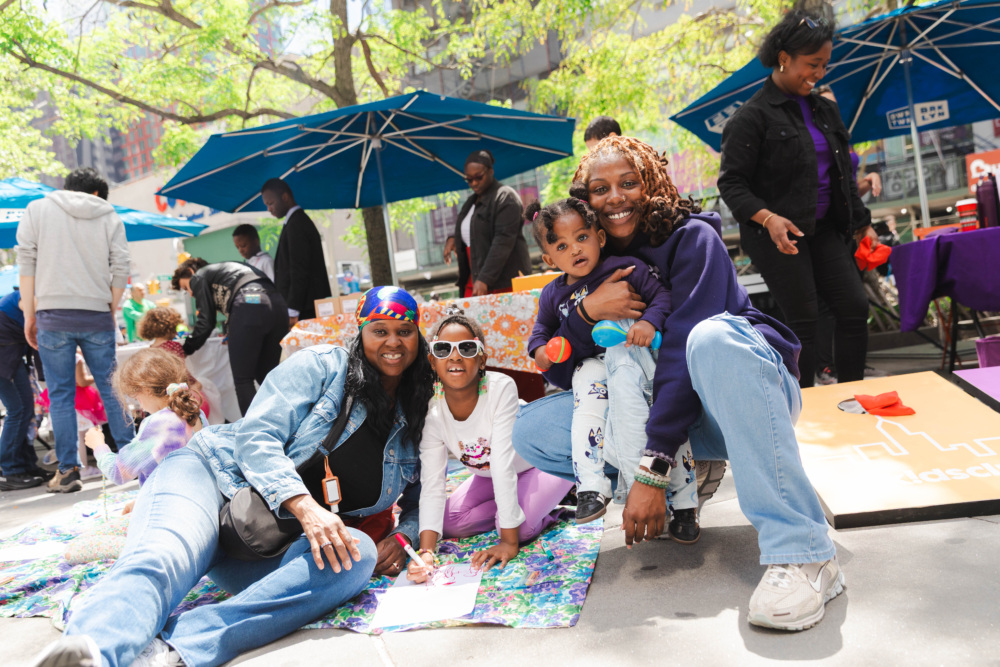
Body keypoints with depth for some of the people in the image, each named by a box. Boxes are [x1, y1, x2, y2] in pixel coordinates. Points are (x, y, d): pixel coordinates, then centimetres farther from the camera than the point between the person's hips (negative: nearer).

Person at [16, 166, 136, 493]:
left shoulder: (36, 209, 9)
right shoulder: (109, 216, 10)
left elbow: (26, 261, 4)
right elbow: (120, 270, 4)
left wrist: (29, 315, 6)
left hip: (53, 315, -1)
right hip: (97, 317, 1)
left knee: (60, 394, 4)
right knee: (111, 390, 8)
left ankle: (68, 471, 5)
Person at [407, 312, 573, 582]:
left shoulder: (501, 388, -35)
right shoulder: (432, 409, -22)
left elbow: (503, 464, -38)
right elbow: (431, 485, -24)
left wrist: (509, 541, -36)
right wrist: (426, 552, -37)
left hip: (543, 464, -5)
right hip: (487, 476, 5)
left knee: (522, 526, -28)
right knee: (450, 523, -10)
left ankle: (548, 507, 5)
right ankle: (503, 507, 12)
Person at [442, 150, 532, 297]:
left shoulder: (505, 197, -8)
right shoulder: (471, 202, 18)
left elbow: (503, 241, -17)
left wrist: (485, 279, -23)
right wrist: (453, 238, 8)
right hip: (473, 279, 7)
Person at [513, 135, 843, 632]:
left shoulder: (692, 238, -10)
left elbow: (683, 346, -23)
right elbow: (558, 372, 1)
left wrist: (652, 470, -31)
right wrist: (586, 311, -20)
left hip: (745, 391, -4)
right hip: (666, 416, 5)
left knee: (713, 336, -40)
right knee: (531, 429, -9)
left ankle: (802, 554, -39)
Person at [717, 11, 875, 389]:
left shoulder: (824, 110, 14)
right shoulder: (753, 117, -8)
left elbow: (843, 175, 21)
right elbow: (731, 183, -13)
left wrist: (862, 224, 19)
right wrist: (768, 218, -27)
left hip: (823, 230, 7)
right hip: (778, 236, -7)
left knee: (855, 309, 3)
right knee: (803, 322, -6)